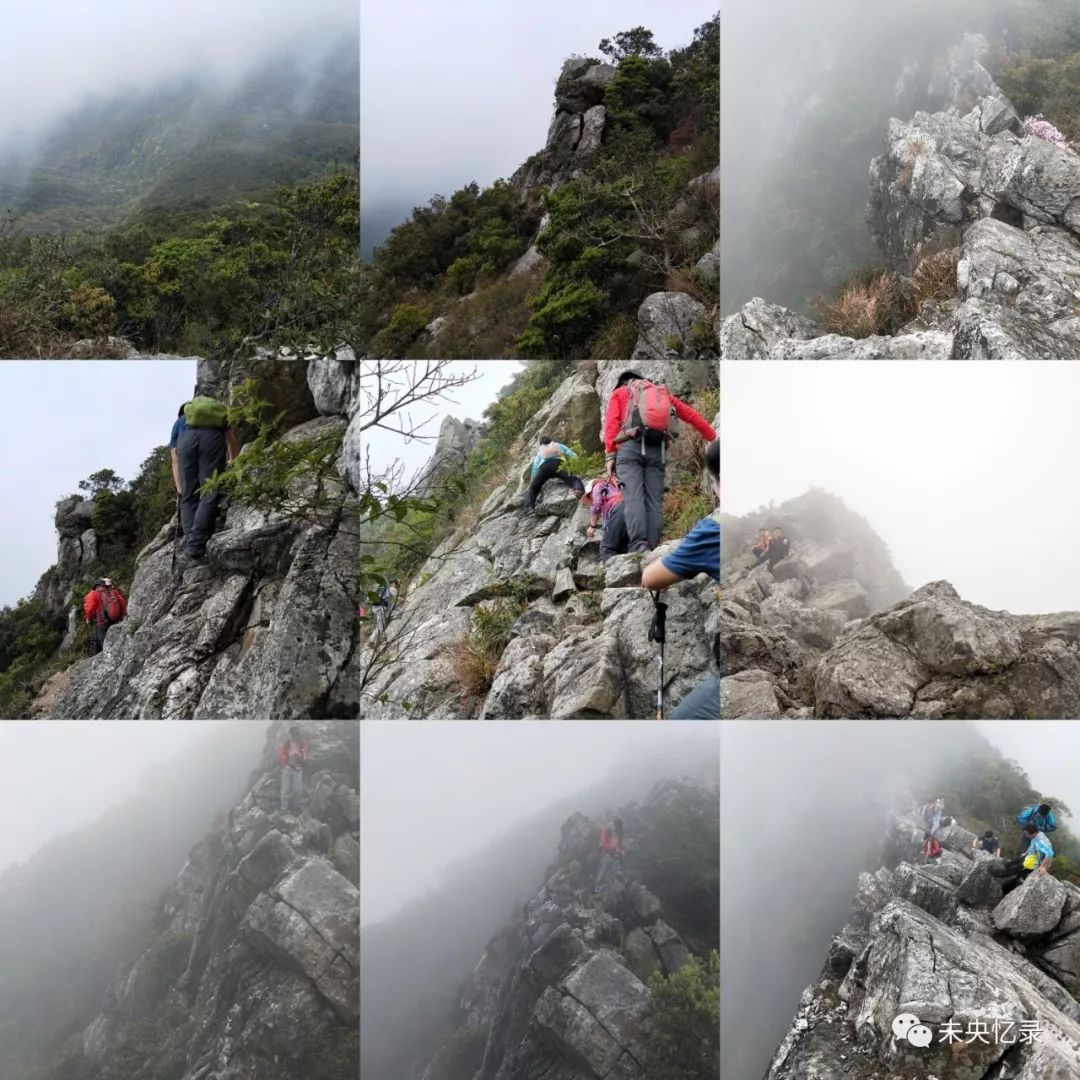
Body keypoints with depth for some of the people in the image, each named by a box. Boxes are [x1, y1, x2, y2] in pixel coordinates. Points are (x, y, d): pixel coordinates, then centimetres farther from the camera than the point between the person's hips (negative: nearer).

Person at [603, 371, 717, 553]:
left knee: (633, 497, -14)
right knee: (654, 501, -1)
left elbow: (611, 423, 7)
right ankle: (651, 549, -13)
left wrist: (610, 454, -1)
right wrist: (713, 437, 29)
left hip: (630, 446, -3)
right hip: (657, 449, 3)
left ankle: (638, 545, -33)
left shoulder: (619, 392, 22)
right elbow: (692, 415, 26)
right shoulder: (663, 392, 31)